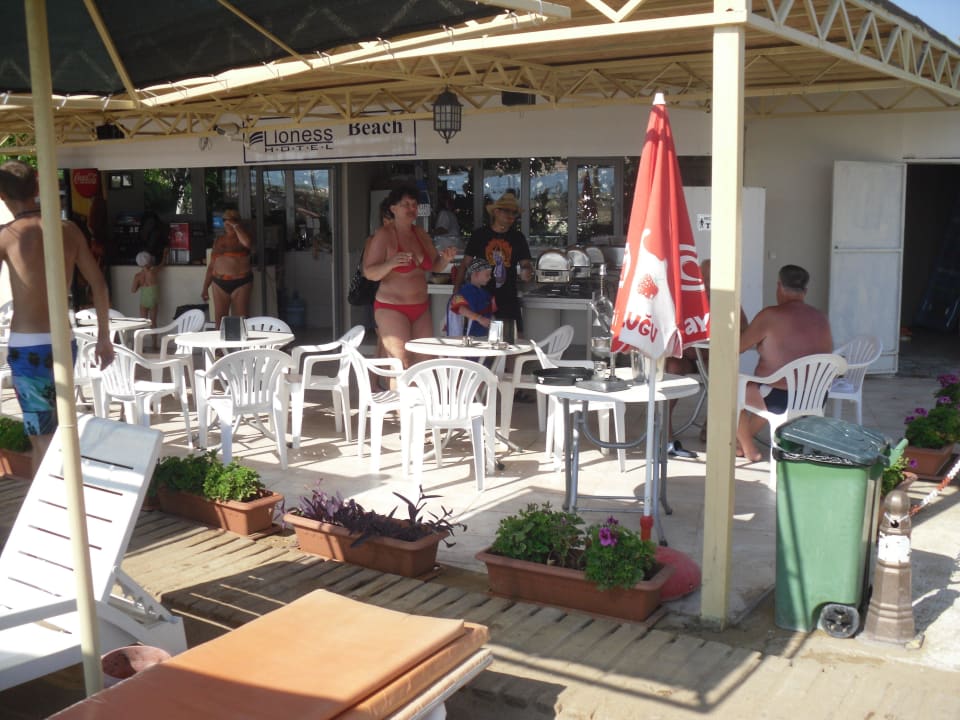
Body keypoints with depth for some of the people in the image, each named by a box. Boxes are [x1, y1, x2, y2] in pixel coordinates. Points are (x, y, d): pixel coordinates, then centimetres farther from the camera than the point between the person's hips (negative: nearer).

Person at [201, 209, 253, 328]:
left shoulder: (241, 239, 3)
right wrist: (205, 287, 12)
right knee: (219, 320, 0)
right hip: (220, 283, 4)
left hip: (241, 283, -4)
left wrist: (235, 226, -13)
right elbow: (211, 265, 16)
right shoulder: (218, 241, 14)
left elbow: (247, 243, -24)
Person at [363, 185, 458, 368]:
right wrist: (390, 263, -33)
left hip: (421, 308, 7)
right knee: (403, 366, -12)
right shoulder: (384, 235, -9)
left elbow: (435, 266, 17)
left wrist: (445, 259, -4)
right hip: (392, 308, -7)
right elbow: (369, 273, -15)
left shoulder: (420, 233, 11)